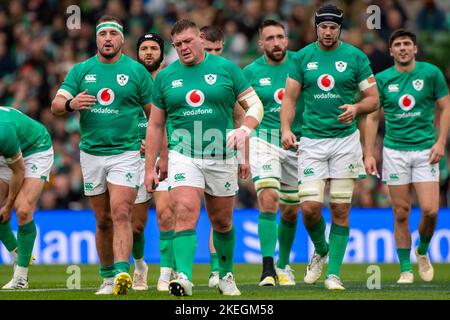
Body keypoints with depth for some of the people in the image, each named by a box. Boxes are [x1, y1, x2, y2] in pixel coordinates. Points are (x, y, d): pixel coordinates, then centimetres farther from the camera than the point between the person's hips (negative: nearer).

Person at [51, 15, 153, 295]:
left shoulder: (137, 71, 1)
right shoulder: (80, 71, 6)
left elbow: (154, 113, 6)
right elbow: (56, 105, -2)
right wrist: (70, 104, -24)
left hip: (126, 152, -3)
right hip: (92, 153, 3)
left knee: (121, 214, -18)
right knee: (103, 220, 9)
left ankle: (122, 273, -29)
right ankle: (108, 277, 20)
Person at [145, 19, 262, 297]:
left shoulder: (226, 68, 2)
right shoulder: (165, 77, 6)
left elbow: (255, 105, 2)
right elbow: (155, 125, 11)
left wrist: (245, 130, -19)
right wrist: (150, 167, 7)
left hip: (222, 157, 0)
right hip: (183, 156, 0)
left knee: (222, 222, 11)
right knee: (186, 213, -20)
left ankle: (226, 276, 31)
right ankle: (184, 278, -27)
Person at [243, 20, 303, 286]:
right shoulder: (251, 72, -1)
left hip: (297, 143, 2)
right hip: (264, 140, -2)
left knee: (291, 210, 11)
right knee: (268, 199, -21)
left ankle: (284, 265, 32)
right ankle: (268, 267, -22)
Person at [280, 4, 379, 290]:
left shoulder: (355, 57, 1)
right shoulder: (303, 57, 5)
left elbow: (373, 98, 4)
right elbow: (290, 97, 7)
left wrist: (356, 109, -18)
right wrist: (286, 129, -9)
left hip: (345, 139, -1)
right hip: (312, 141, 1)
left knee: (340, 209, -1)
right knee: (310, 207, -9)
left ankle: (334, 273, 6)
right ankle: (320, 251, 21)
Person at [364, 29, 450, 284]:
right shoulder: (382, 79, 3)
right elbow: (373, 117, 8)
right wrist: (369, 154, 2)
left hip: (425, 149, -1)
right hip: (395, 151, 1)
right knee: (401, 214, 0)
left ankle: (423, 252, 18)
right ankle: (406, 269, 10)